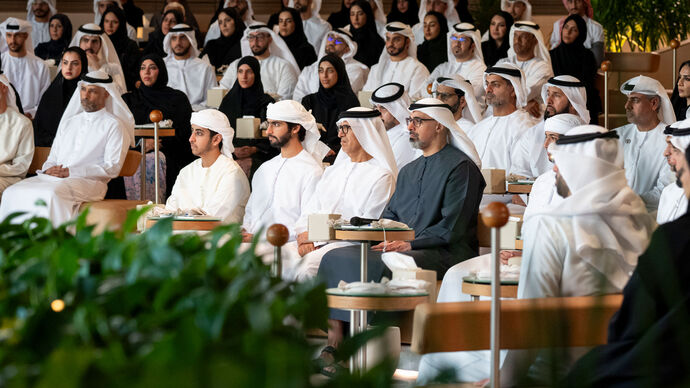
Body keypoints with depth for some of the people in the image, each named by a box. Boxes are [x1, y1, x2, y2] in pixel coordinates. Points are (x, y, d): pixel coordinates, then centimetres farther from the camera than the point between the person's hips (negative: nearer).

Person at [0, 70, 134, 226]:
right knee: (13, 193, -20)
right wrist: (48, 170, -1)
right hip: (54, 178, 6)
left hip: (89, 181, -6)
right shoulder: (68, 122, 26)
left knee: (53, 194, -38)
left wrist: (71, 172, -13)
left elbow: (112, 168, -5)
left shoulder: (114, 125, 5)